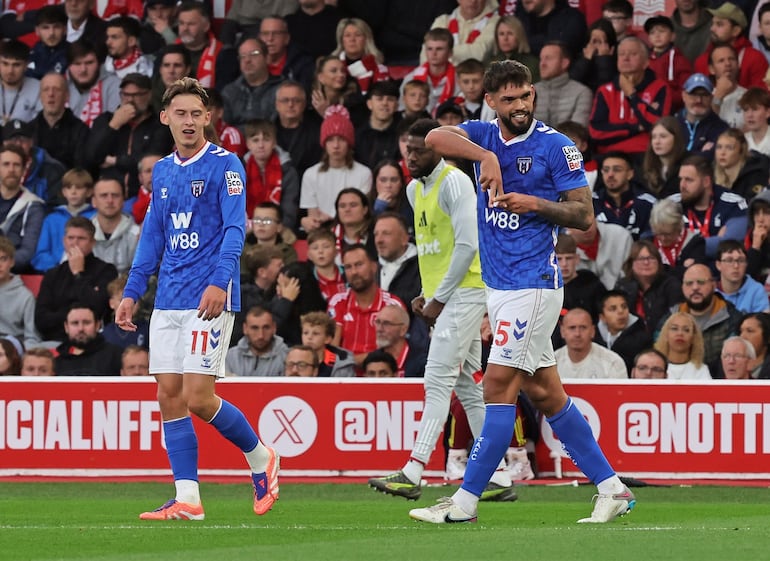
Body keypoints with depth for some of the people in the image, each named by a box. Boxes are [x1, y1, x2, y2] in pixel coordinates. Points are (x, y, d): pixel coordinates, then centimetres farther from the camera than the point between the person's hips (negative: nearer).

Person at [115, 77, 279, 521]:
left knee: (198, 398, -11)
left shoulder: (224, 165, -5)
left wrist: (219, 283, -25)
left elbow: (235, 229, -13)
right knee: (169, 396, 1)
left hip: (209, 300, -7)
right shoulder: (163, 171, 15)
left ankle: (260, 458, 13)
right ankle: (187, 500, 3)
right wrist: (132, 292, 17)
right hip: (168, 301, 7)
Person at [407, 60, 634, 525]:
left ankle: (466, 500, -8)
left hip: (532, 285, -7)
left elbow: (584, 215, -5)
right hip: (499, 286, 7)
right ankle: (612, 489, 15)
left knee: (499, 387, -9)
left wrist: (536, 203, -19)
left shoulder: (555, 146, -6)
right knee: (545, 394, 9)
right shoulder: (486, 136, 9)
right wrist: (486, 156, -25)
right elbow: (435, 138, -11)